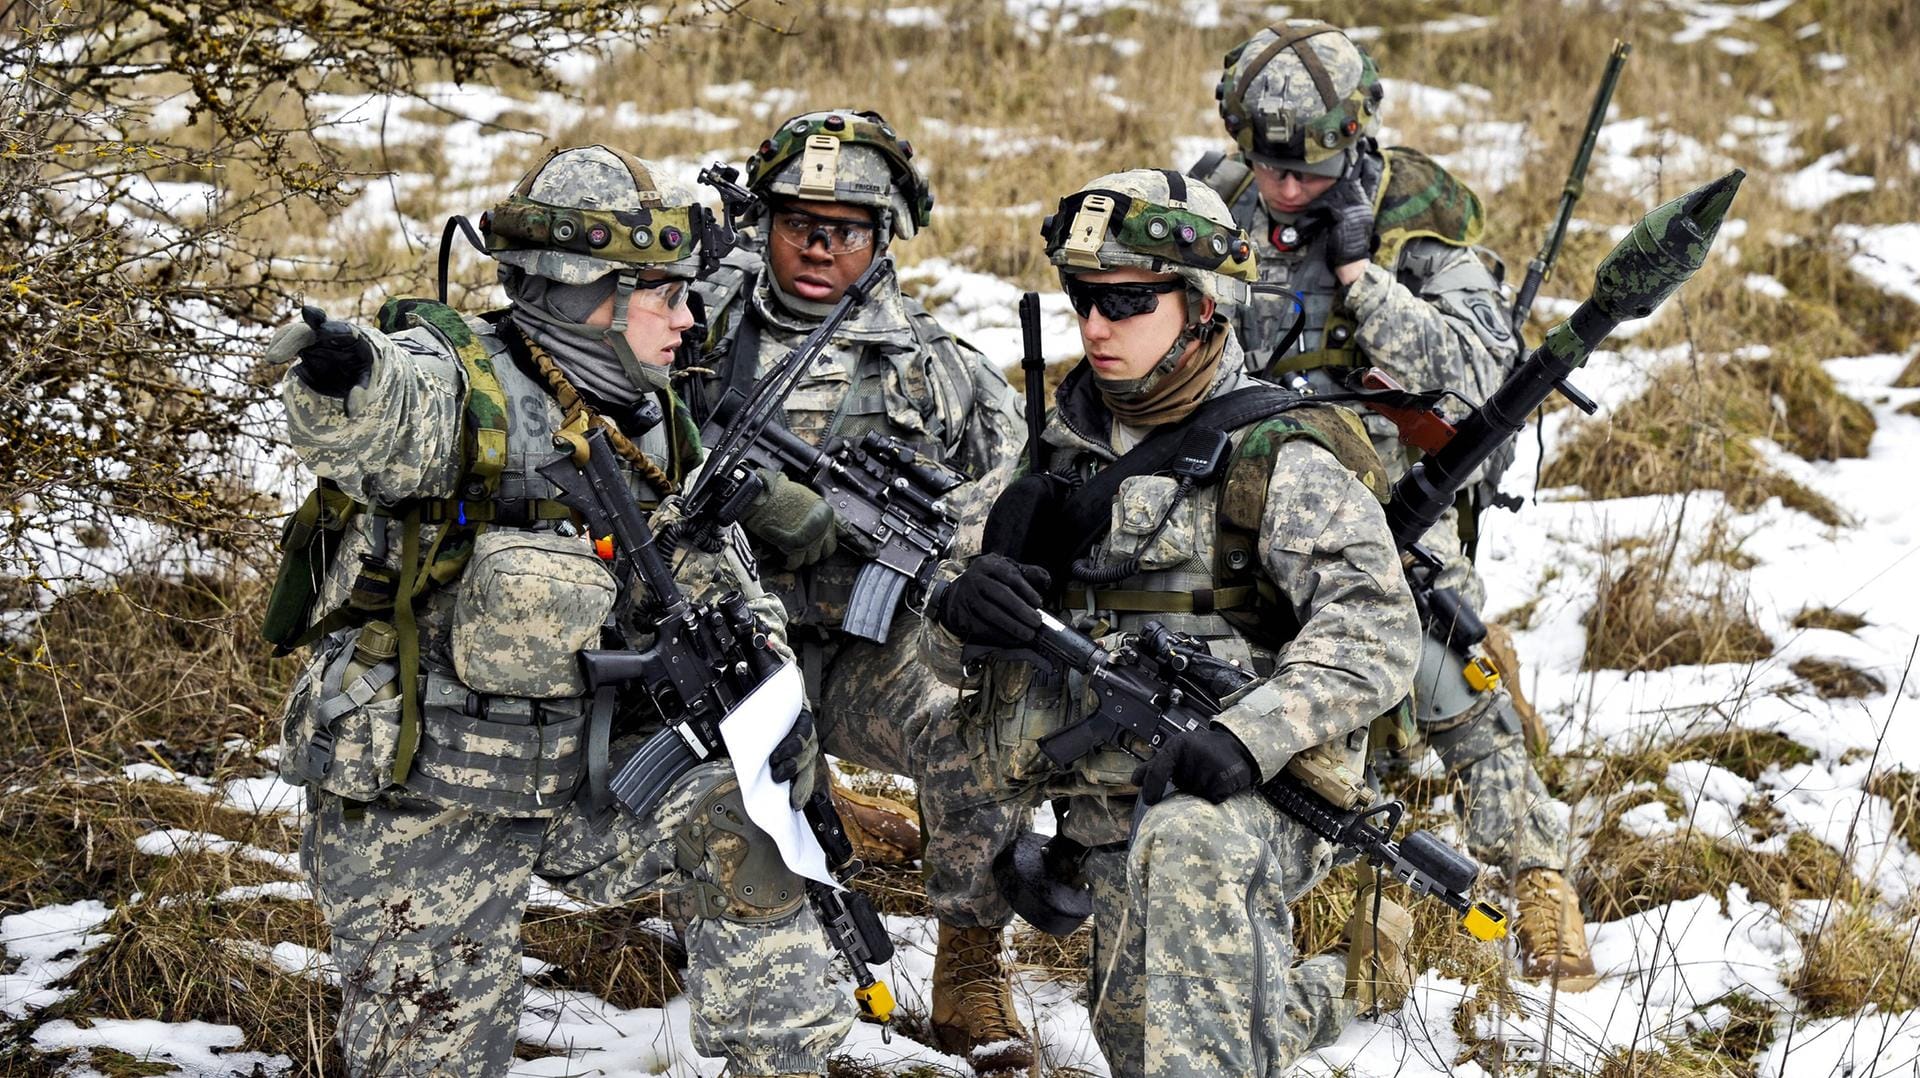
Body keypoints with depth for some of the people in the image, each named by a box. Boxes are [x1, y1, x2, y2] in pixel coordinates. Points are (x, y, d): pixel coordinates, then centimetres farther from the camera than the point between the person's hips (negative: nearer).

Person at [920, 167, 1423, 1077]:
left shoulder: (1276, 459, -6)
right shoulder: (1066, 453, 12)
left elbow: (1376, 630, -17)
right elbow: (954, 657, 13)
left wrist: (1250, 733, -31)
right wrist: (962, 613, -13)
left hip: (1244, 798, -7)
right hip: (1117, 822, 7)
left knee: (1184, 841, -39)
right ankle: (1340, 985, 36)